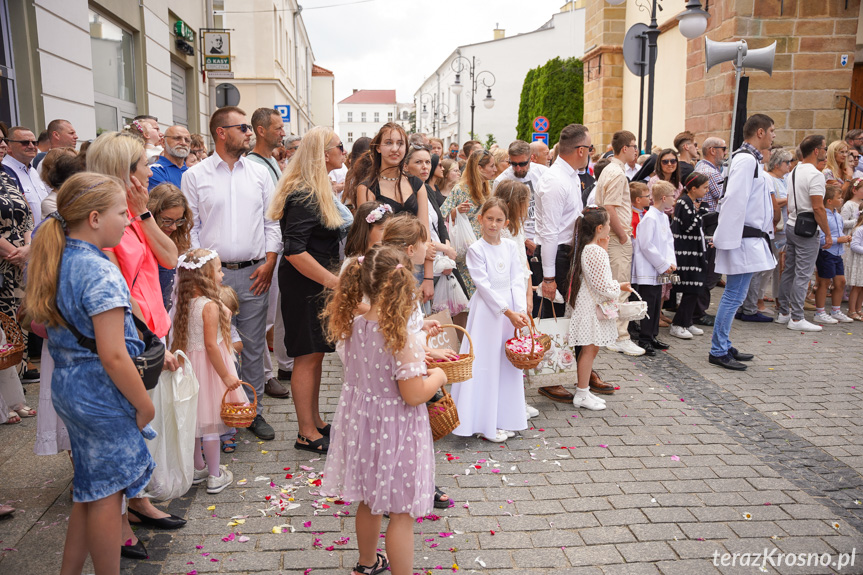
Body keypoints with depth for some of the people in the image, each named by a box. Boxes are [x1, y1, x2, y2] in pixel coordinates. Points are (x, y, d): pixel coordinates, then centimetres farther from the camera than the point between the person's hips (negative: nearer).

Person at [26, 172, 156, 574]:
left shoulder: (54, 261, 5)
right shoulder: (101, 273, -23)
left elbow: (39, 323, 18)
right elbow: (113, 356, -25)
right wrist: (144, 404, -14)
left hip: (66, 386, 9)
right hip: (101, 393, -9)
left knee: (90, 490, 21)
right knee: (107, 494, 6)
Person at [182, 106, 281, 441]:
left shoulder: (260, 173, 8)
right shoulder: (195, 176, 2)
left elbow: (272, 222, 8)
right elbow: (190, 227, 2)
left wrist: (269, 262, -1)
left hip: (254, 273, 2)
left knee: (254, 346, 8)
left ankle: (253, 410, 21)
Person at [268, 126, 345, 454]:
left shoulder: (317, 190, 15)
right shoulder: (303, 196, -19)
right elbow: (294, 251, -26)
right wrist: (334, 281, -24)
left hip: (319, 283, 10)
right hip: (304, 286, -10)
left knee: (315, 354, 15)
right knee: (308, 356, -1)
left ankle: (315, 422, 27)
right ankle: (307, 433, 11)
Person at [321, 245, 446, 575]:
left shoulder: (353, 328, -6)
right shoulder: (402, 340, -27)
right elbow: (414, 396, -25)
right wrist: (437, 377, -6)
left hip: (363, 425, 8)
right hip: (395, 432, -8)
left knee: (369, 502, 27)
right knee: (402, 514, 10)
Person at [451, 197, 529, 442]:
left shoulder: (510, 246, 7)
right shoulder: (476, 249, -7)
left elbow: (517, 280, 3)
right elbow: (484, 286, -12)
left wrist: (521, 310, -11)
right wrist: (508, 312, -16)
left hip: (511, 309, 5)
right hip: (487, 309, -5)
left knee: (508, 363, 10)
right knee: (485, 363, -2)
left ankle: (504, 419, 22)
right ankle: (485, 424, 6)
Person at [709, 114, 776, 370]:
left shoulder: (752, 159, 17)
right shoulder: (746, 160, -15)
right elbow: (735, 202, -21)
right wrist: (728, 240, -23)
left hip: (752, 238, 10)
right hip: (744, 241, -10)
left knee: (734, 296, 14)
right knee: (734, 297, -5)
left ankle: (724, 346, 23)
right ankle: (718, 351, 3)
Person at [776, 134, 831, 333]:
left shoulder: (795, 171, 11)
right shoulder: (815, 175, -16)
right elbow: (818, 208, -19)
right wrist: (828, 234, -13)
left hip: (791, 225, 9)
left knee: (789, 271, 13)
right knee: (803, 274, -4)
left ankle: (783, 313, 20)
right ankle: (796, 318, 0)